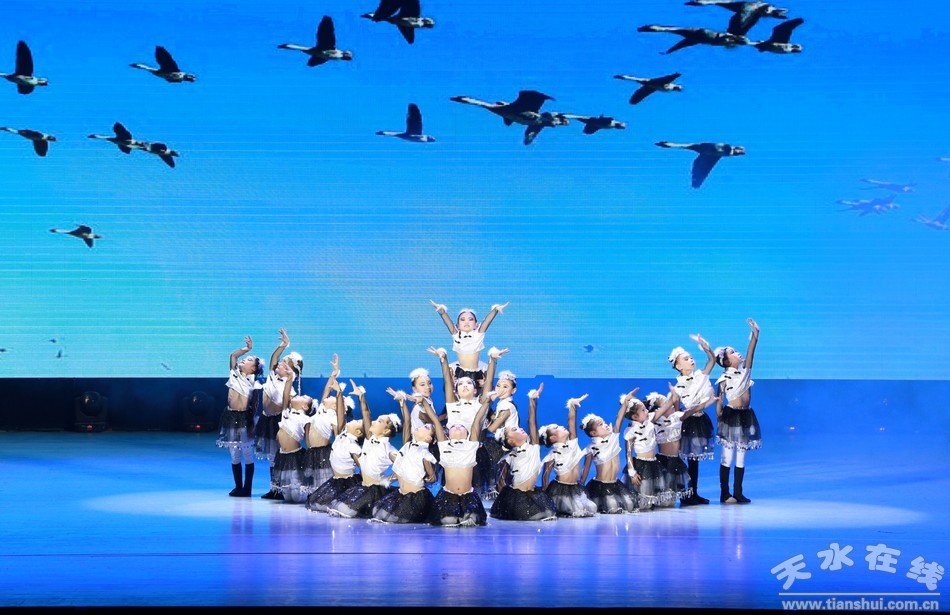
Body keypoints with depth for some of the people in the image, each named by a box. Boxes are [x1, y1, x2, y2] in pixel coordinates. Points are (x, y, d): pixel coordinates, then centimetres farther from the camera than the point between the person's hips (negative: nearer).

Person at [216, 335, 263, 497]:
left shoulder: (254, 384, -4)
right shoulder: (235, 374, 7)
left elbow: (254, 406, -3)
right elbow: (233, 355, 6)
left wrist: (252, 425, -6)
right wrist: (247, 348, 3)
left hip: (244, 419, -4)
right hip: (230, 417, 4)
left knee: (247, 455, 1)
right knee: (234, 455, 8)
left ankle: (247, 488, 6)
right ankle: (238, 487, 15)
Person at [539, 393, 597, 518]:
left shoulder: (572, 443, 3)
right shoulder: (553, 454, -12)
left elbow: (571, 422, -6)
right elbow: (546, 474, -7)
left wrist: (572, 406, -19)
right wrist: (545, 494, -9)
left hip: (576, 488, 6)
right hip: (561, 489, -6)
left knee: (591, 508, -1)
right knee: (575, 511, -15)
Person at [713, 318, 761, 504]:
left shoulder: (745, 371, 9)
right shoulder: (724, 379, -5)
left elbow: (750, 353, -2)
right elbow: (719, 400, -5)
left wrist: (755, 334, -9)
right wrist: (719, 417, -13)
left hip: (746, 416, 6)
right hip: (731, 416, -6)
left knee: (741, 457, 8)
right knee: (727, 457, -3)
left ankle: (738, 493, 11)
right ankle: (724, 494, 1)